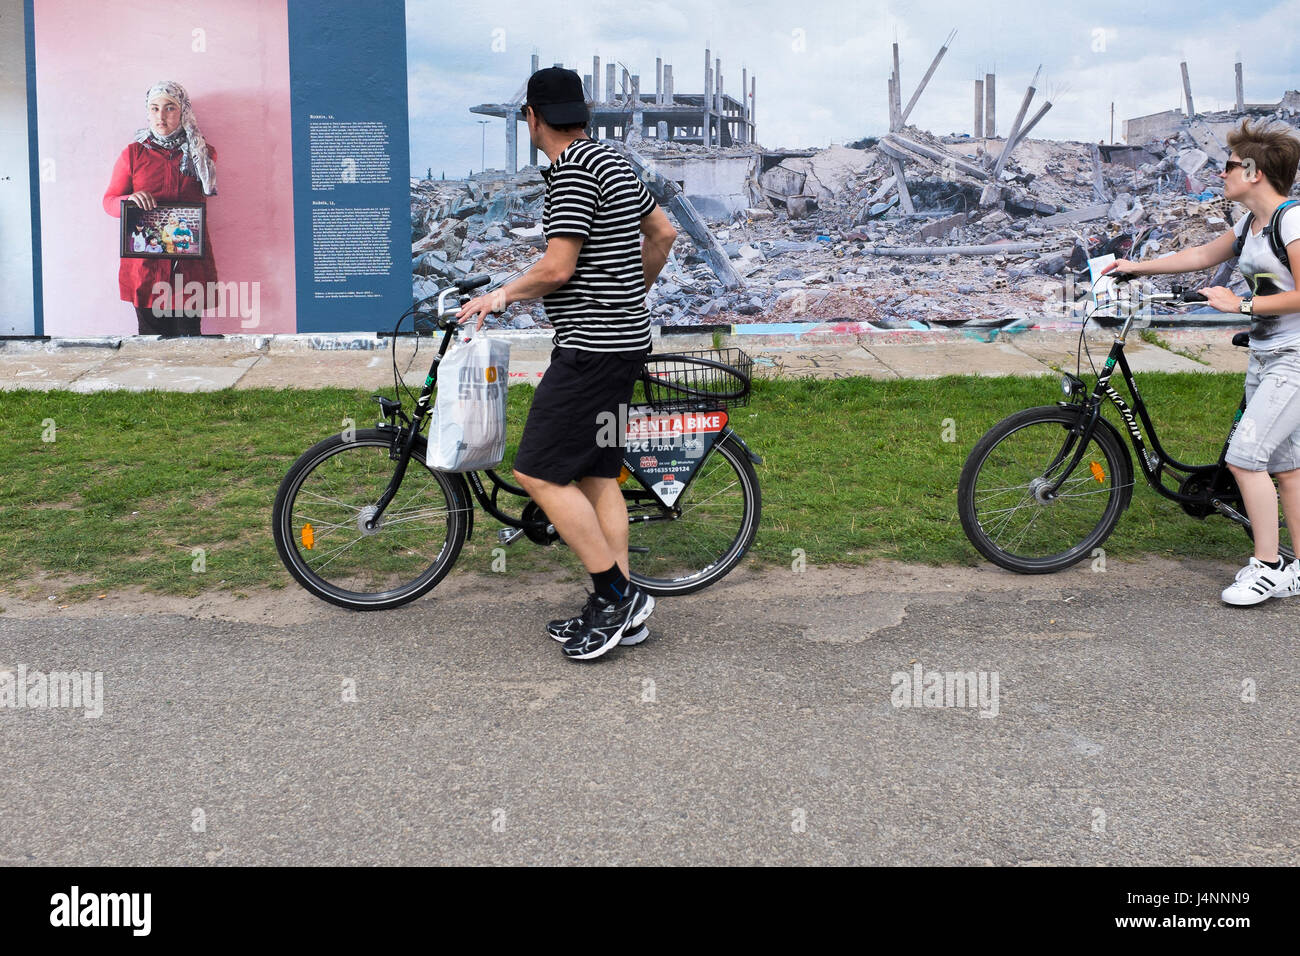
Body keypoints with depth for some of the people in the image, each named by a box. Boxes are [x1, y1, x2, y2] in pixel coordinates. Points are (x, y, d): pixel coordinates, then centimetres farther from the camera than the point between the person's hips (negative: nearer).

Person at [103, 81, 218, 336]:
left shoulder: (201, 153, 10)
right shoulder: (133, 154, 8)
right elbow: (109, 200, 9)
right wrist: (131, 200, -11)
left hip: (189, 263, 0)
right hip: (145, 263, 0)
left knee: (188, 332, 0)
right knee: (152, 335, 1)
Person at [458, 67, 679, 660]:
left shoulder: (572, 169, -15)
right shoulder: (610, 160, 15)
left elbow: (557, 269, -21)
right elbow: (664, 233, 23)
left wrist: (504, 293, -3)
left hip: (593, 345, -10)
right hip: (622, 340, 10)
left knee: (539, 473, -8)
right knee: (597, 473, 11)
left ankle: (616, 594, -4)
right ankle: (622, 611, 15)